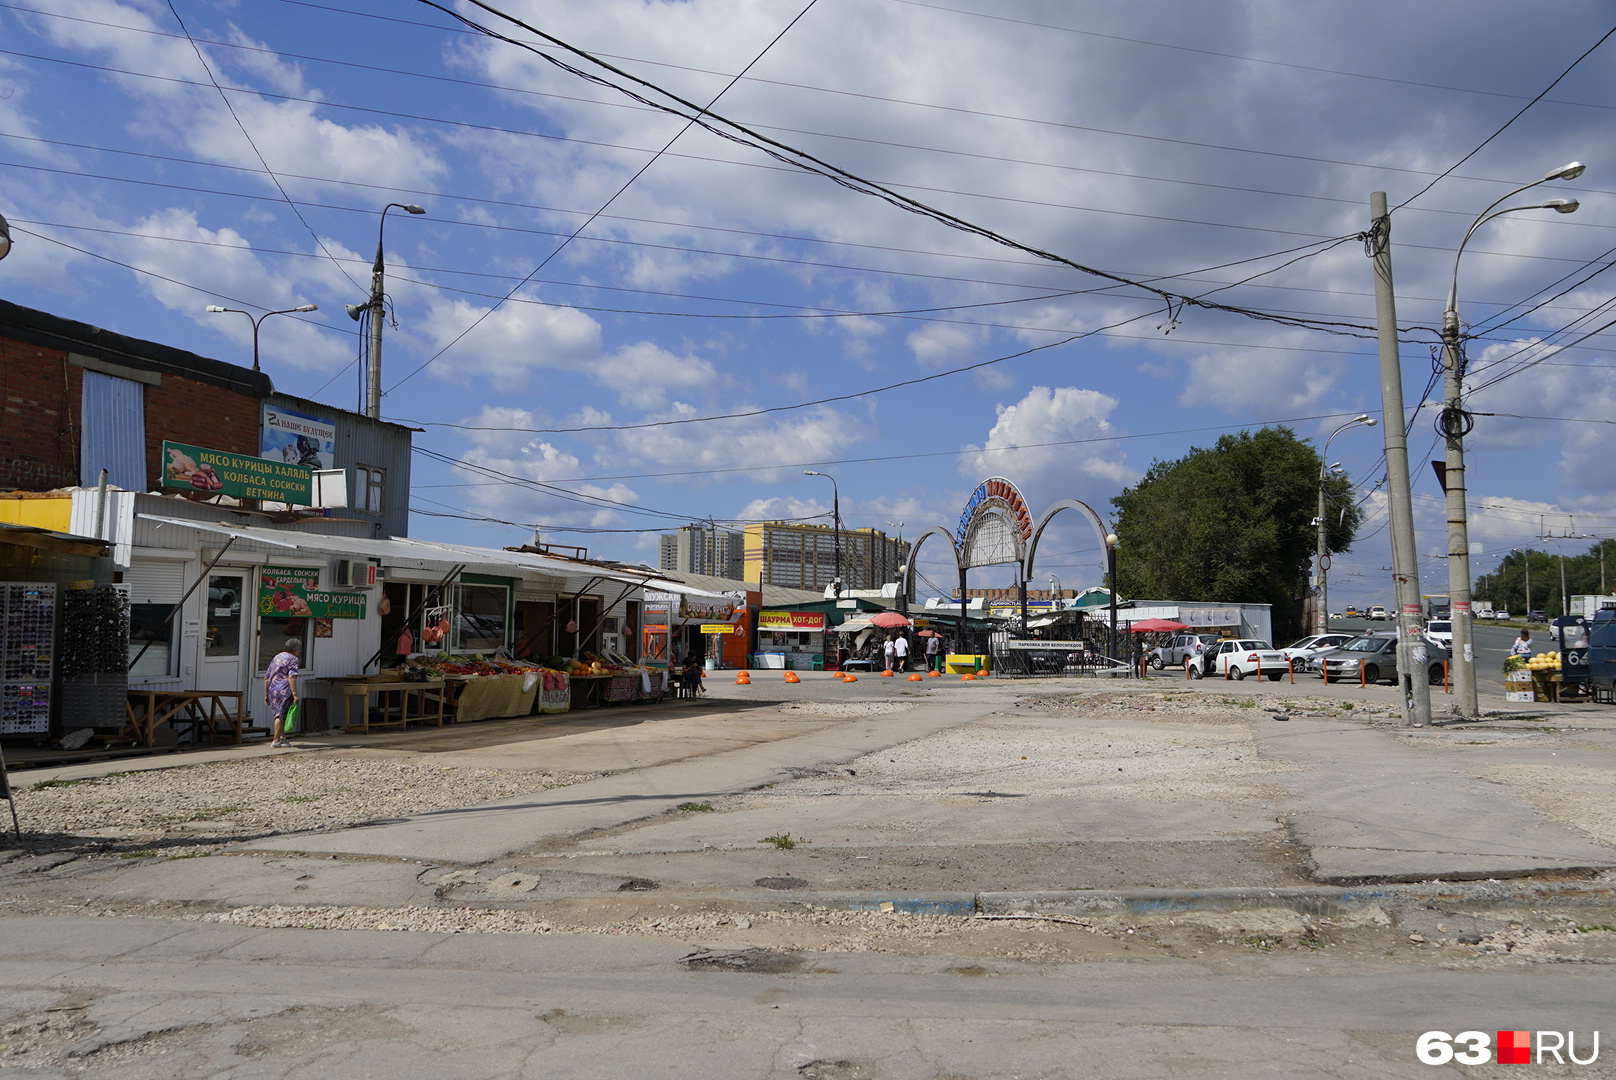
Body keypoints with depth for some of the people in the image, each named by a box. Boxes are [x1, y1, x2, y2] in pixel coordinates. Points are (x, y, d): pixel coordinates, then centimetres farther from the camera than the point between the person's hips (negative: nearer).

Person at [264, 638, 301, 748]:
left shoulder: (276, 657, 19)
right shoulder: (292, 659, -4)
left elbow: (266, 678, 20)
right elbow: (291, 677, -17)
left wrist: (266, 694, 24)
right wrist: (295, 694, -20)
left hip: (272, 690, 7)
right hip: (284, 691, -7)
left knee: (279, 715, 16)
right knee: (281, 715, -2)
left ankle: (282, 737, 17)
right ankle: (276, 740, -1)